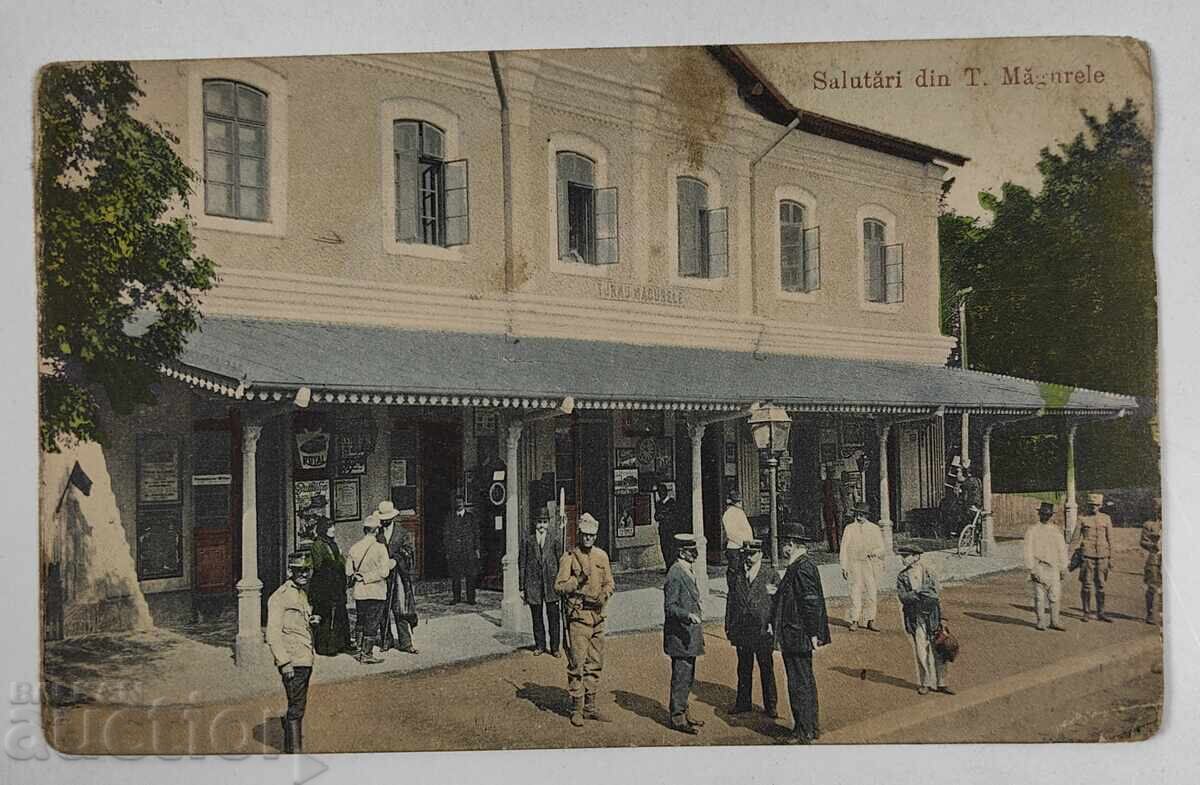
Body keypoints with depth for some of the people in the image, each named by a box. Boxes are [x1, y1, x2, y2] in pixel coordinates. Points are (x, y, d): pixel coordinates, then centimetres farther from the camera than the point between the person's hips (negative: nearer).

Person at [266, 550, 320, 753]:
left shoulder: (303, 593, 14)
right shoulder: (280, 596, -13)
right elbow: (273, 634, -17)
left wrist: (311, 621, 10)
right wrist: (284, 662, -20)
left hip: (305, 660, 9)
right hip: (293, 662, -9)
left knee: (298, 706, 19)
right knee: (297, 707, -6)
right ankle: (295, 751, 0)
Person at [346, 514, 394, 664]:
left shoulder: (354, 547, 2)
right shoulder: (380, 547, -13)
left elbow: (348, 571, 4)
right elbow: (383, 572, -18)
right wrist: (390, 563, 0)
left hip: (358, 591, 5)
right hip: (375, 592, -5)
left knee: (360, 622, 17)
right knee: (372, 624, 2)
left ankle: (359, 650, 22)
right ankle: (367, 654, 5)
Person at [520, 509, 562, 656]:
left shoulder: (554, 539, 4)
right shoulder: (527, 539, 3)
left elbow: (559, 561, 6)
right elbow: (522, 564, 5)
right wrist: (522, 587, 3)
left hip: (551, 582, -1)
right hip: (533, 583, 1)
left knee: (554, 617, 0)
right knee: (537, 617, 10)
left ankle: (555, 647, 10)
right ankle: (540, 645, 22)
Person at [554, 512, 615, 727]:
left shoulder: (602, 556, 10)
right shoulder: (569, 557, -5)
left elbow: (609, 583, 15)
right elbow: (558, 586, -6)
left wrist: (603, 596, -5)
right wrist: (577, 582, -21)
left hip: (599, 615, 5)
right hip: (578, 615, -5)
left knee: (596, 663, 11)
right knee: (577, 663, -5)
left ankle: (590, 705, 21)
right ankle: (577, 708, 3)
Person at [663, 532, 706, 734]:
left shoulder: (687, 572, 15)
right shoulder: (675, 574, -16)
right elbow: (670, 606, -20)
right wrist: (688, 615, -33)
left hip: (689, 636, 10)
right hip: (679, 635, -10)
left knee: (687, 678, 16)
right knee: (681, 677, -5)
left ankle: (682, 712, 25)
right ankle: (677, 718, 2)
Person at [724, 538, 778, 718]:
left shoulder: (770, 577, -2)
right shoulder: (736, 577, 6)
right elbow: (730, 602, 9)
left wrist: (773, 624, -11)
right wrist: (728, 627, 6)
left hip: (763, 631, -2)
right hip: (742, 632, 3)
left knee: (767, 670, 7)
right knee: (744, 669, 13)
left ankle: (770, 705, 18)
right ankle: (743, 703, 24)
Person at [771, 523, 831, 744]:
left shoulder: (802, 568, -20)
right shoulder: (802, 565, 12)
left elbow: (812, 602, -22)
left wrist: (813, 634, -20)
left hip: (797, 637, -11)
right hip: (800, 637, 11)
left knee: (799, 684, -2)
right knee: (806, 682, 18)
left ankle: (804, 733, 6)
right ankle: (812, 728, 29)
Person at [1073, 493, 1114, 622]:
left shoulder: (1106, 519, 9)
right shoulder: (1082, 518, 2)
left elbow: (1109, 539, 12)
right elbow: (1077, 537, 2)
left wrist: (1110, 557, 9)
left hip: (1102, 556, 2)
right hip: (1087, 555, -2)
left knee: (1100, 585, 5)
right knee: (1086, 585, 1)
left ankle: (1100, 613, 12)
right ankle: (1087, 613, 8)